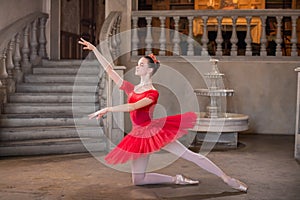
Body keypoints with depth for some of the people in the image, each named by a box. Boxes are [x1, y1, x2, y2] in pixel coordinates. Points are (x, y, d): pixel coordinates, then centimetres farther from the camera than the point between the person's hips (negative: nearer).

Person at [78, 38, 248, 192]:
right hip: (140, 136, 6)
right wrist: (94, 49, 5)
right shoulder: (131, 89, 8)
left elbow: (133, 107, -25)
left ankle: (227, 179, 1)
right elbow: (109, 70, 6)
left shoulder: (153, 93, -9)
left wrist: (107, 109, -28)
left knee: (191, 155, -8)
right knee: (138, 180, 3)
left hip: (156, 131, -6)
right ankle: (176, 179, 13)